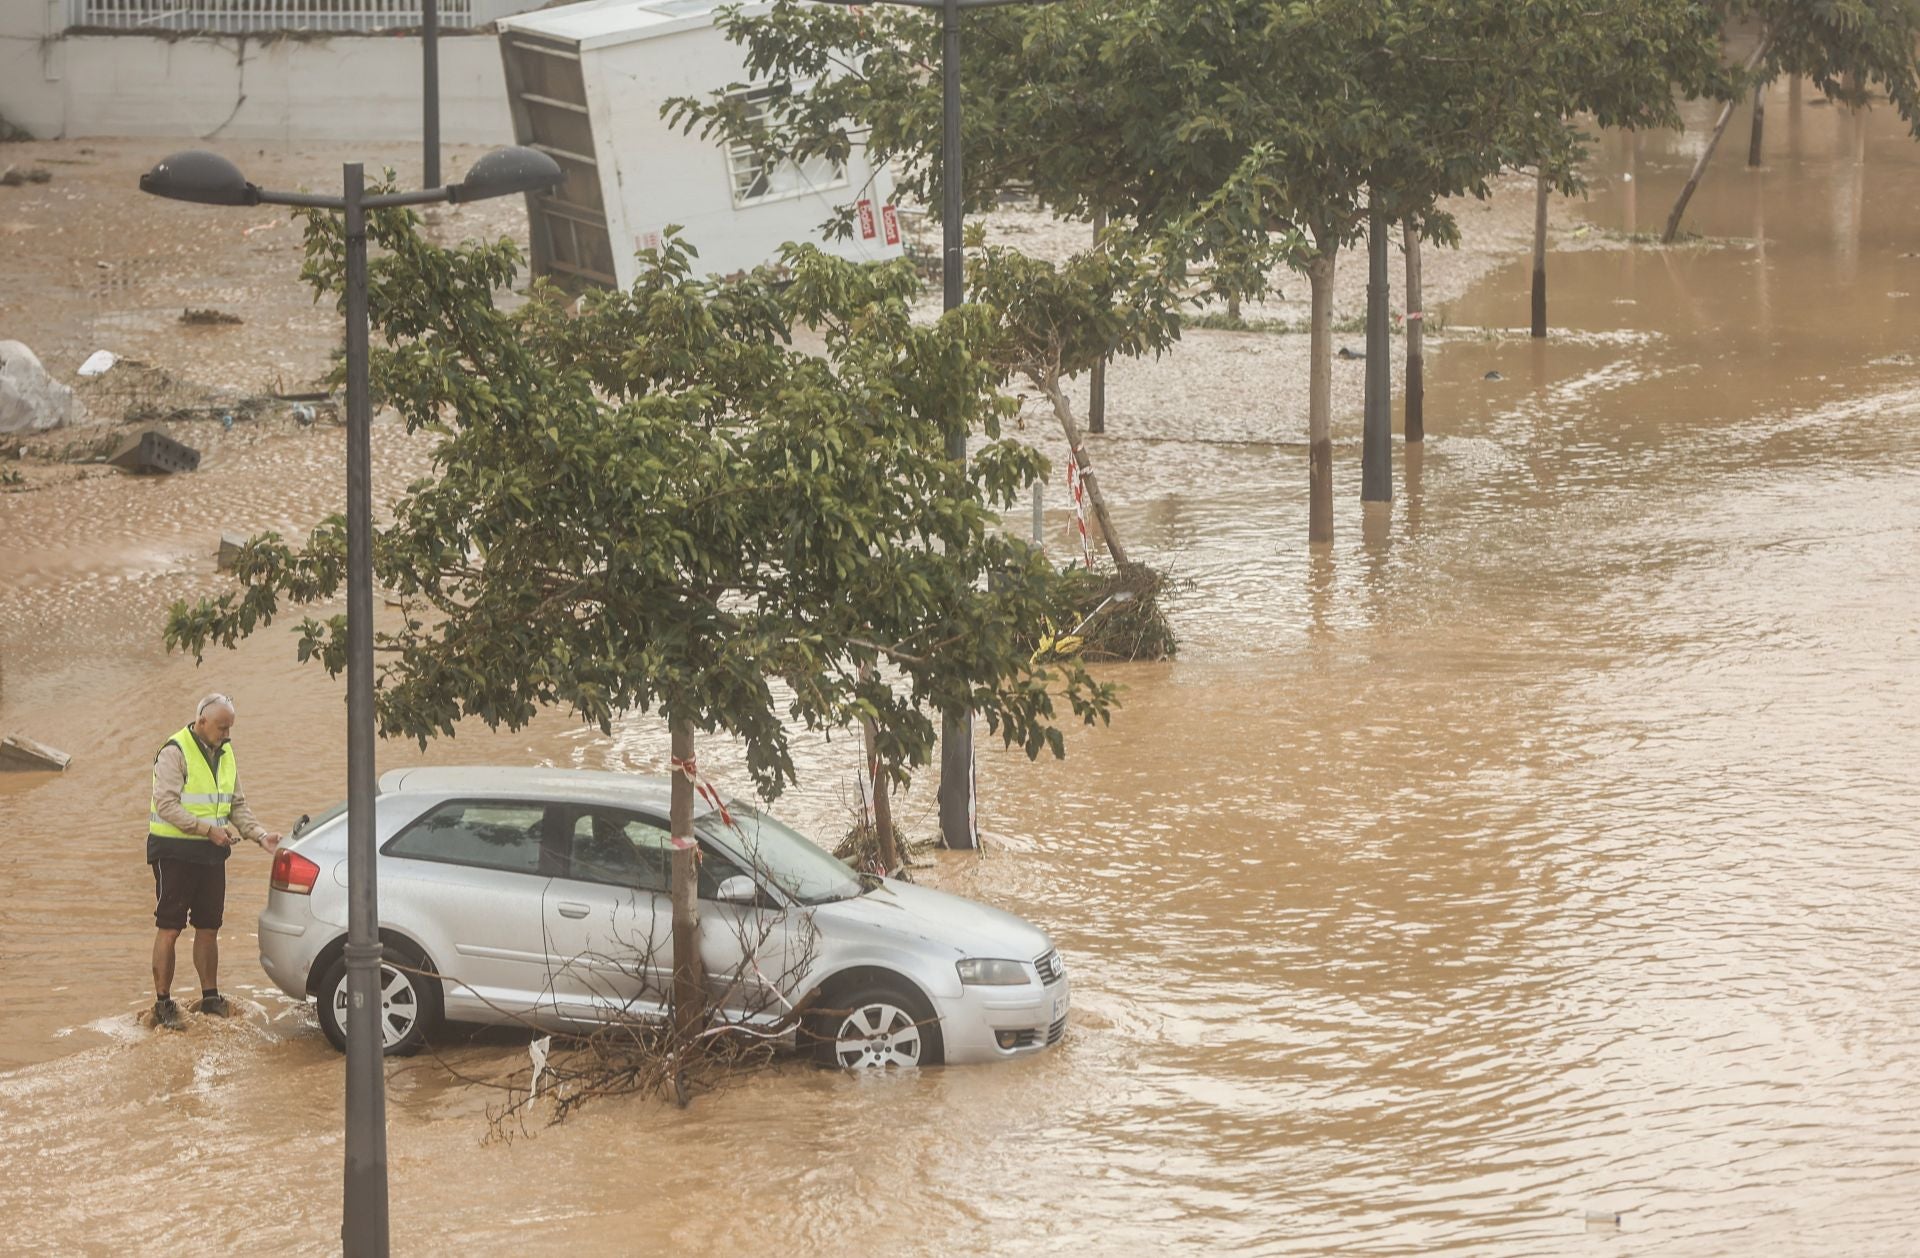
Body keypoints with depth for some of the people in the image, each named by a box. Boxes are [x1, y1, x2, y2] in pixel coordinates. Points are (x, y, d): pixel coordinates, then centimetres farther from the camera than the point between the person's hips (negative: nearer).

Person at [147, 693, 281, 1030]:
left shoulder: (225, 755, 12)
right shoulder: (175, 753, -13)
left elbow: (237, 805, 16)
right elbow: (167, 805, -20)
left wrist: (259, 834, 0)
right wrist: (208, 829, -26)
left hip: (211, 852, 7)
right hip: (174, 853, -7)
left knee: (208, 927, 12)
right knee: (169, 929, -4)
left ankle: (210, 998, 21)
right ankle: (162, 1005, 0)